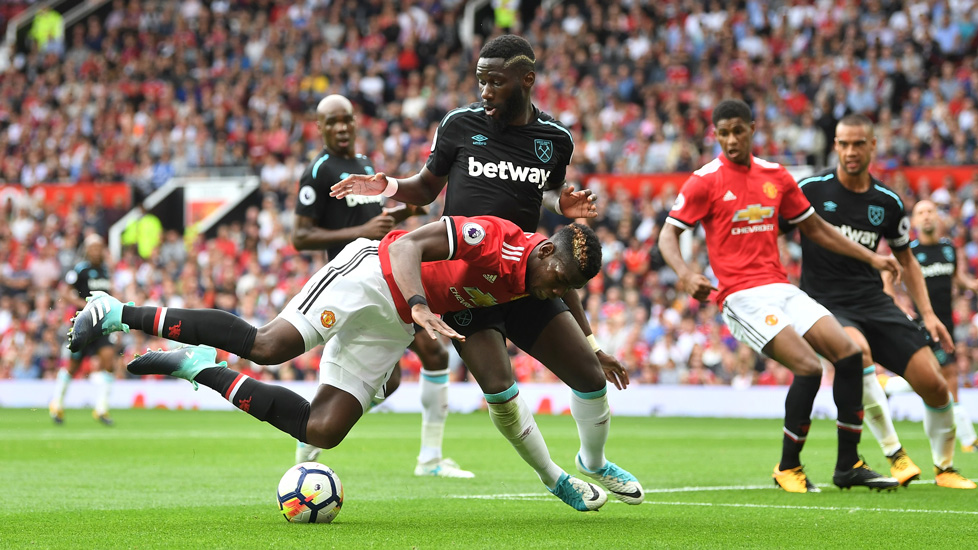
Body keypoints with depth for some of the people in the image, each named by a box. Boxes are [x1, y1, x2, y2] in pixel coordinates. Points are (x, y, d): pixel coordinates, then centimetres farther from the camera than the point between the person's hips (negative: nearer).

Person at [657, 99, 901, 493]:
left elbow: (815, 228, 23)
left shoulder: (776, 176, 12)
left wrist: (870, 258, 21)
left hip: (781, 289, 6)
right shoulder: (705, 181, -3)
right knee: (808, 367, -22)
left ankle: (848, 466, 3)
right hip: (741, 297, -6)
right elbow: (668, 235, -4)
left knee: (848, 353, -7)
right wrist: (685, 275, -24)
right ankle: (788, 468, -5)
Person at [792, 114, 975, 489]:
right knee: (857, 348, -38)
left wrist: (927, 313, 10)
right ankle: (894, 454, -27)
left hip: (874, 302, 4)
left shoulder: (888, 203, 6)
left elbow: (906, 260, 19)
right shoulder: (811, 190, -5)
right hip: (824, 303, -4)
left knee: (933, 384, -8)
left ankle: (944, 467, 17)